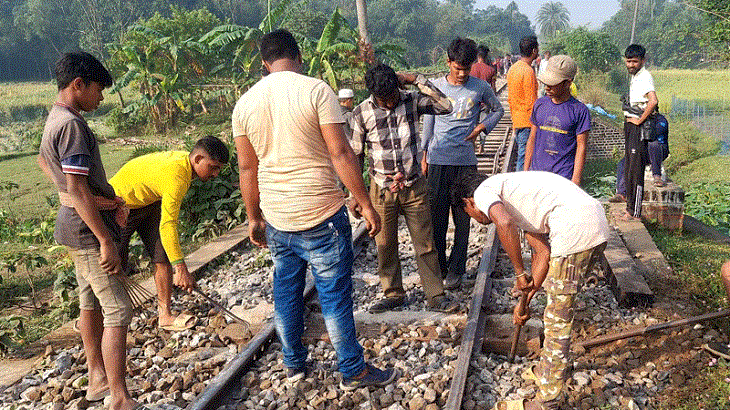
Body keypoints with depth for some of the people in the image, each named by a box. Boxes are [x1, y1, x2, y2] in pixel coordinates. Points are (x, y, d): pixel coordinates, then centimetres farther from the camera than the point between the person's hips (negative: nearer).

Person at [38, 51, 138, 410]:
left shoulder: (55, 118, 10)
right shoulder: (72, 124, -21)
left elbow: (43, 160, 26)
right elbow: (77, 189, -25)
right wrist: (106, 240, -23)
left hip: (74, 224, 11)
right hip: (87, 229, -11)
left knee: (90, 302, 18)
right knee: (117, 310, -8)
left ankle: (98, 378, 32)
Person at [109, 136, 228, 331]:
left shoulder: (184, 158, -9)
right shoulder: (176, 178, -37)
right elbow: (167, 226, -41)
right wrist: (181, 269, -43)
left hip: (150, 202, 8)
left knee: (163, 259, -1)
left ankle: (165, 316, 5)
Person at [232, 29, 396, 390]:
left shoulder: (245, 103, 4)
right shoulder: (316, 90, -11)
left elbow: (247, 168, 8)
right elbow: (340, 153, -15)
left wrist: (254, 218, 17)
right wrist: (366, 204, -9)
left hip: (276, 218, 5)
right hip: (322, 215, -5)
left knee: (285, 293, 18)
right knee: (335, 295, 6)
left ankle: (294, 364, 33)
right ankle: (353, 372, 19)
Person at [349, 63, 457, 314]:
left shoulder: (411, 101, -4)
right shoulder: (362, 113, -6)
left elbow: (445, 106, -18)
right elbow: (355, 155, 2)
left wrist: (416, 80, -17)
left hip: (414, 187, 0)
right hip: (382, 189, 0)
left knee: (425, 243, 5)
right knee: (385, 246, 10)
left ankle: (436, 296, 16)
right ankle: (393, 294, 27)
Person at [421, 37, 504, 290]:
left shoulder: (480, 88, 1)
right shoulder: (435, 87, 4)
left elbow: (498, 110, 18)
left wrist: (480, 128, 1)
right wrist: (424, 155, 13)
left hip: (465, 162, -1)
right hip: (438, 161, 1)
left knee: (462, 219, 4)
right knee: (436, 217, 4)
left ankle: (456, 270, 16)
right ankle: (438, 267, 18)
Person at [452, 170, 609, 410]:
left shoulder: (484, 190, 4)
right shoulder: (516, 202, 29)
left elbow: (504, 224, -20)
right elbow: (543, 252, 25)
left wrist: (519, 273, -8)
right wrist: (527, 299, 24)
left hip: (576, 229, -10)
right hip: (598, 224, 10)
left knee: (557, 319, 1)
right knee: (558, 305, 25)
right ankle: (549, 370, 43)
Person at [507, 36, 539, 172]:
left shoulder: (512, 69, 11)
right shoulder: (528, 71, -17)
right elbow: (531, 102, -17)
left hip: (516, 120, 9)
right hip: (527, 122, -9)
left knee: (521, 154, 16)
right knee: (525, 156, -3)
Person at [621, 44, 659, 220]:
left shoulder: (645, 77, -15)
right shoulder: (634, 77, 15)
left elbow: (653, 101, -31)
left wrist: (639, 120, -21)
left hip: (638, 128, -10)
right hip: (630, 126, 10)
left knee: (635, 170, -7)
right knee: (628, 170, 14)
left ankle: (635, 212, -1)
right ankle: (629, 208, 24)